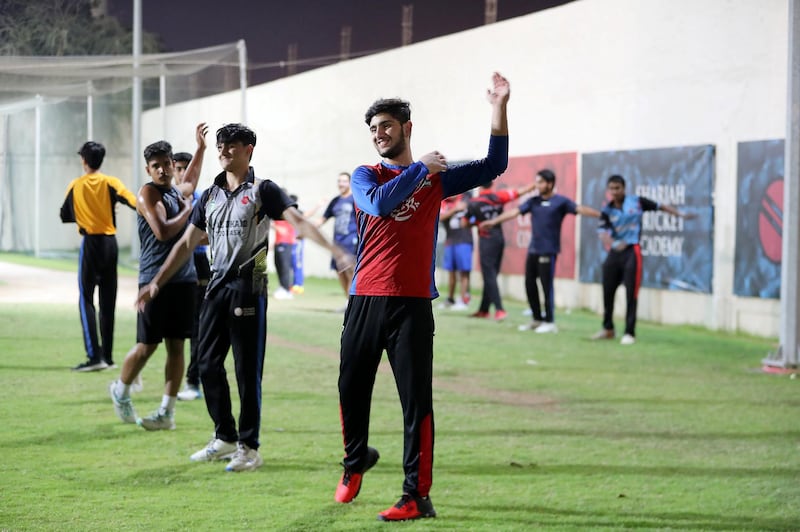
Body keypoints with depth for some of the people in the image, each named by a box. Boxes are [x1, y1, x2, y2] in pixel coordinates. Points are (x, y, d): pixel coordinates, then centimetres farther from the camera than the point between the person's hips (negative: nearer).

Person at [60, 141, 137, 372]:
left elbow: (65, 216, 8)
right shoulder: (110, 182, -2)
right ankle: (107, 356, 11)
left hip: (90, 244, -2)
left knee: (86, 300, -1)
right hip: (110, 242, 2)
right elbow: (133, 201, -17)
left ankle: (94, 356, -14)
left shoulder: (75, 186, 0)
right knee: (108, 302, 9)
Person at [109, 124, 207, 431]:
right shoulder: (148, 193, -8)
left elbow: (190, 181, 43)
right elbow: (163, 232, -21)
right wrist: (187, 210, -7)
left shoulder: (178, 191, 15)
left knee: (176, 346, 3)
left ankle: (167, 413, 5)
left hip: (184, 279, 6)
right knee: (147, 345, -2)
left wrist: (200, 148, 43)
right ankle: (121, 391, 24)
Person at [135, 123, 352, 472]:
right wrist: (157, 282, 18)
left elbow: (298, 221, -15)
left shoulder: (262, 190, -4)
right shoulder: (210, 196, 14)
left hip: (248, 286, -6)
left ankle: (249, 447, 4)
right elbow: (187, 243, 19)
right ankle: (225, 437, 22)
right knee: (208, 364, 8)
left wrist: (336, 251, -29)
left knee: (247, 370, -3)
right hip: (217, 286, 6)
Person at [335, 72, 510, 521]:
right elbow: (380, 203, -13)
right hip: (366, 299, 1)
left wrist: (499, 109, -3)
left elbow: (493, 167, 4)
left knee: (417, 401, -6)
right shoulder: (366, 176, 9)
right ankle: (356, 461, 36)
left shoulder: (437, 178, 11)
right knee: (352, 389, 10)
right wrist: (419, 169, -7)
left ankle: (418, 497, -4)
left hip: (413, 303, -1)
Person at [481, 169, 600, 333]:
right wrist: (494, 221, 5)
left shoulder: (560, 201, -4)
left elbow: (580, 209, -13)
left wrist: (600, 215, -25)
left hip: (548, 251, -6)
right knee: (529, 284, 8)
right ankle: (537, 319, 20)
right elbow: (515, 211, 10)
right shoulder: (533, 201, 11)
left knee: (547, 286, -4)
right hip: (532, 250, 6)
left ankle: (550, 322, 5)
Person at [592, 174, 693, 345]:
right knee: (608, 291, 11)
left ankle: (629, 333, 1)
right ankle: (608, 329, 28)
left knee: (631, 294, -5)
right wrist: (612, 243, -31)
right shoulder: (607, 210, 2)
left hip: (631, 251, -3)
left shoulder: (636, 202, -1)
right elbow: (603, 231, -11)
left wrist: (680, 214, -3)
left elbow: (660, 206, 6)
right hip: (614, 253, 4)